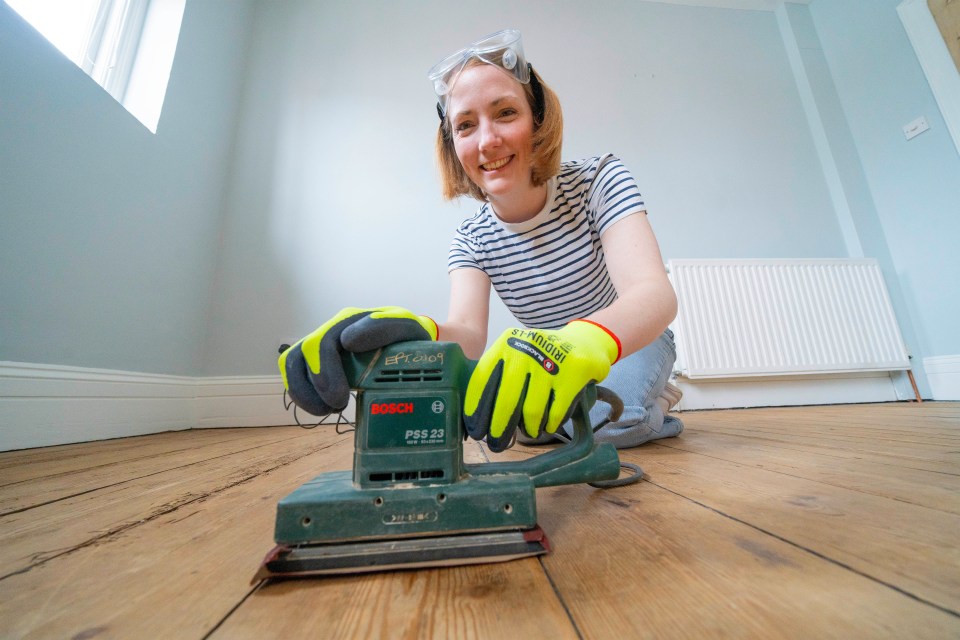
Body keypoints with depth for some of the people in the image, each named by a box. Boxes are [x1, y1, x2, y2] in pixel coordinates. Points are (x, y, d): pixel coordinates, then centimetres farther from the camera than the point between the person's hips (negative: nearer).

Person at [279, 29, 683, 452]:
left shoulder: (598, 180, -20)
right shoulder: (471, 240, -12)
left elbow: (654, 292, -36)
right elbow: (469, 332, -29)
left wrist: (586, 341, -59)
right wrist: (413, 333, -53)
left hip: (634, 341, -2)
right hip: (556, 357, 3)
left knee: (609, 420, -29)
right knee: (524, 417, -22)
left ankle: (654, 406, 5)